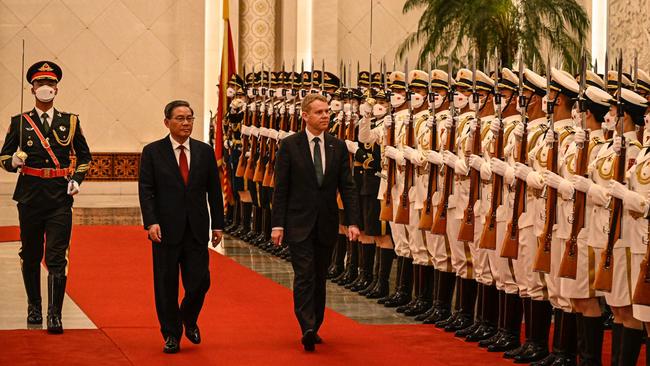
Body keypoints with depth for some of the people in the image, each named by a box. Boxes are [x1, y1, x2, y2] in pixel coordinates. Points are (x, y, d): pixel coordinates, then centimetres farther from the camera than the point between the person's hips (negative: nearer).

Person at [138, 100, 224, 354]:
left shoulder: (204, 151, 8)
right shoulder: (152, 152, 0)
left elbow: (214, 190, 10)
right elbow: (146, 190, -4)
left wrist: (217, 224, 6)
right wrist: (151, 222, -15)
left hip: (197, 229, 2)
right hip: (166, 229, -2)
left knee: (199, 282, -1)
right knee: (166, 285, 3)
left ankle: (189, 319, 28)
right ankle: (171, 335, 16)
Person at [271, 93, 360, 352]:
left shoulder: (338, 146, 5)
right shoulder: (289, 145, -3)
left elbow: (347, 187, 4)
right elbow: (281, 188, -3)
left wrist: (353, 222, -5)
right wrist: (277, 224, -7)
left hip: (327, 224, 3)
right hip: (299, 223, -3)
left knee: (319, 278, 10)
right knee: (304, 276, -11)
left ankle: (314, 328, 19)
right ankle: (307, 329, -18)